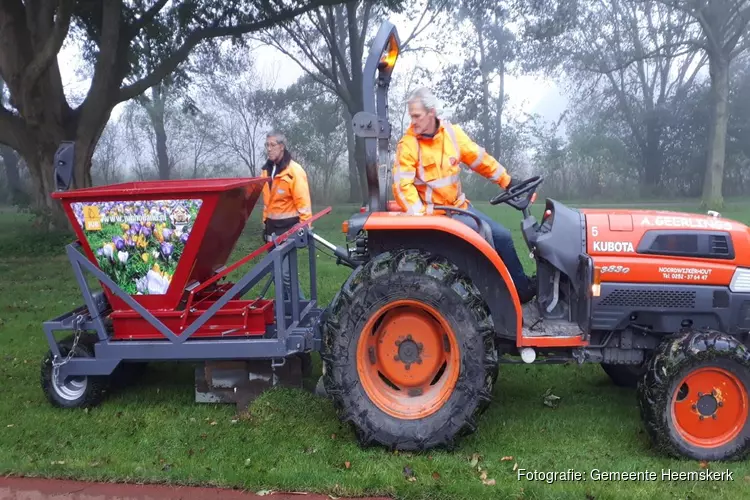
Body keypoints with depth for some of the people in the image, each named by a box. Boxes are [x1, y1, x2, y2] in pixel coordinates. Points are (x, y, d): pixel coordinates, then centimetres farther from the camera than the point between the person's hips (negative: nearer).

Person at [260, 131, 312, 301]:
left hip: (288, 227, -8)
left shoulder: (294, 171, -12)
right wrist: (266, 223, 17)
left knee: (286, 272, -13)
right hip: (273, 227, 8)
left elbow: (303, 202, -14)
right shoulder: (266, 170, 11)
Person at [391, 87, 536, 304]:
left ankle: (521, 285, 20)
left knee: (502, 235, 3)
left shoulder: (452, 132, 1)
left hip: (460, 206, 6)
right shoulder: (408, 144, -13)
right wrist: (420, 216, -30)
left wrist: (508, 182, 12)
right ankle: (522, 289, -6)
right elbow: (402, 185, -19)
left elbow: (479, 159, 9)